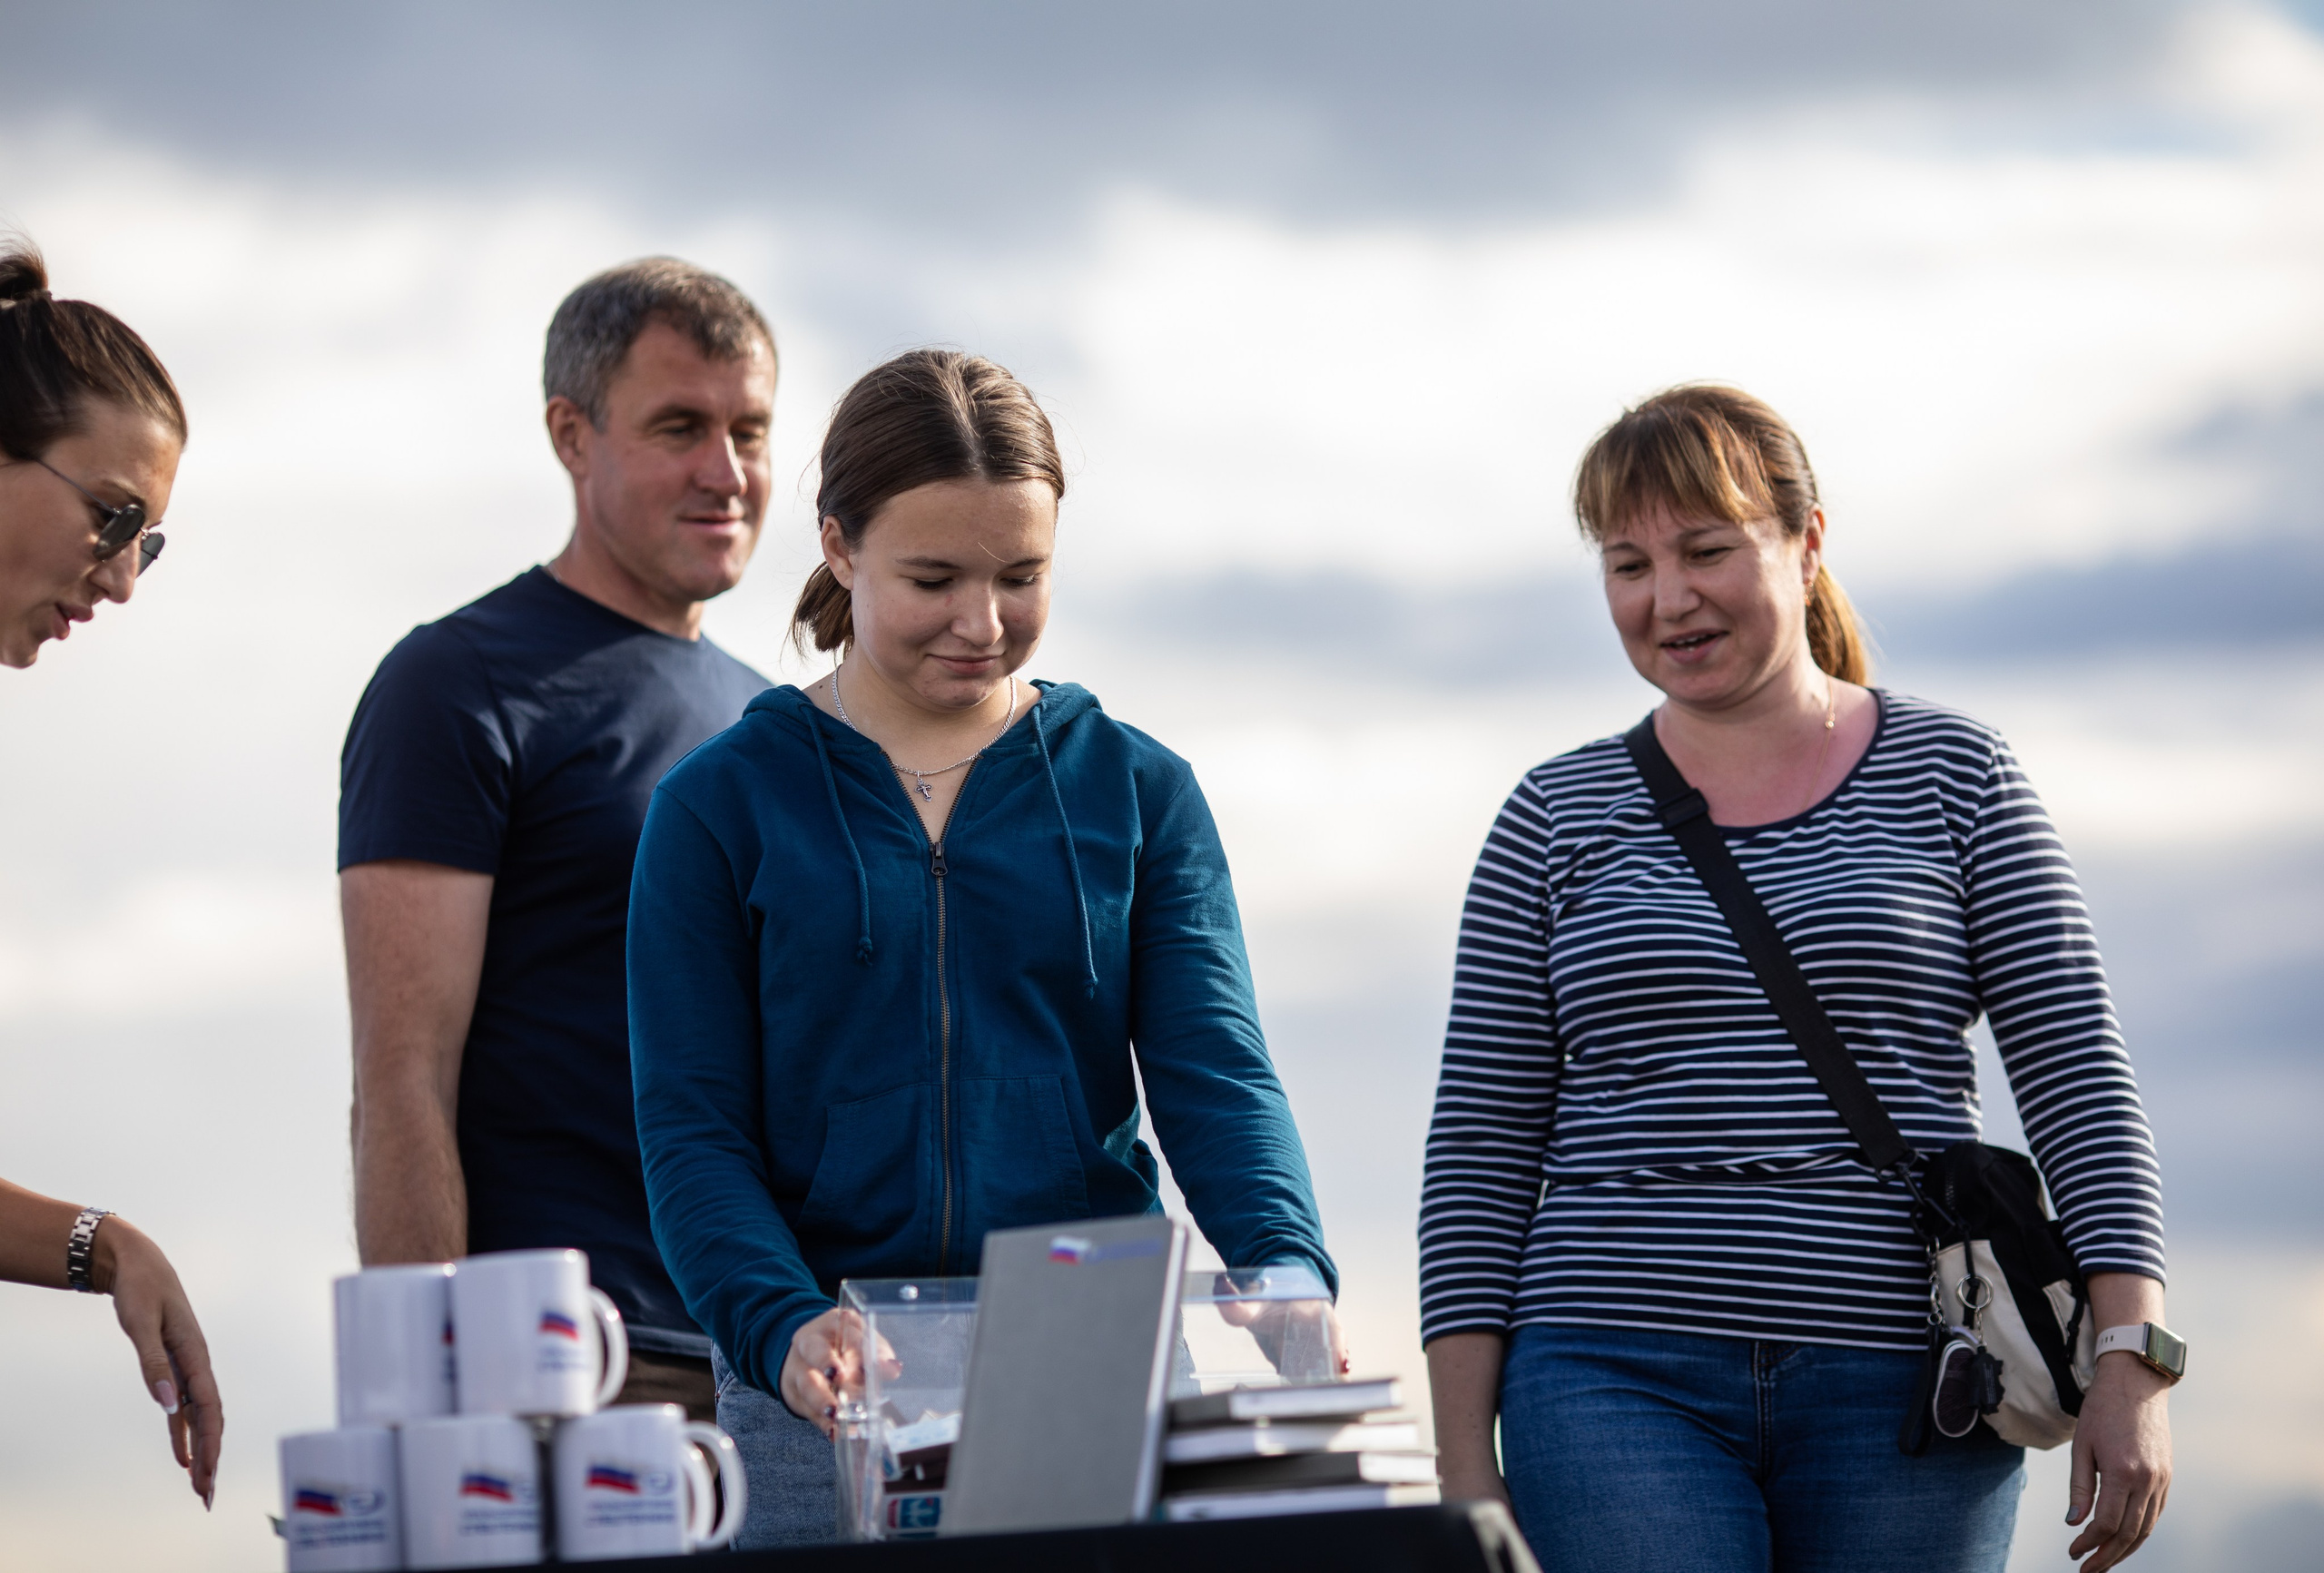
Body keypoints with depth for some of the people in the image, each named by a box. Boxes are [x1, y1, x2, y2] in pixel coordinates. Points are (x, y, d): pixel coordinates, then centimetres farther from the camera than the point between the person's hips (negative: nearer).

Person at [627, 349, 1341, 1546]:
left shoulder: (1136, 793, 10)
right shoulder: (723, 806, 4)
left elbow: (1214, 1073, 0)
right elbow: (694, 1124, -2)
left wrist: (1285, 1268, -20)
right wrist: (783, 1333, -20)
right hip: (824, 1402, -1)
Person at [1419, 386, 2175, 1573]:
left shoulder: (1950, 776, 7)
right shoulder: (1558, 818, 9)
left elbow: (2077, 1083, 4)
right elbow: (1480, 1152, 8)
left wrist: (2132, 1366, -6)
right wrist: (1463, 1459, 1)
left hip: (1902, 1388, 0)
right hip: (1621, 1385, 0)